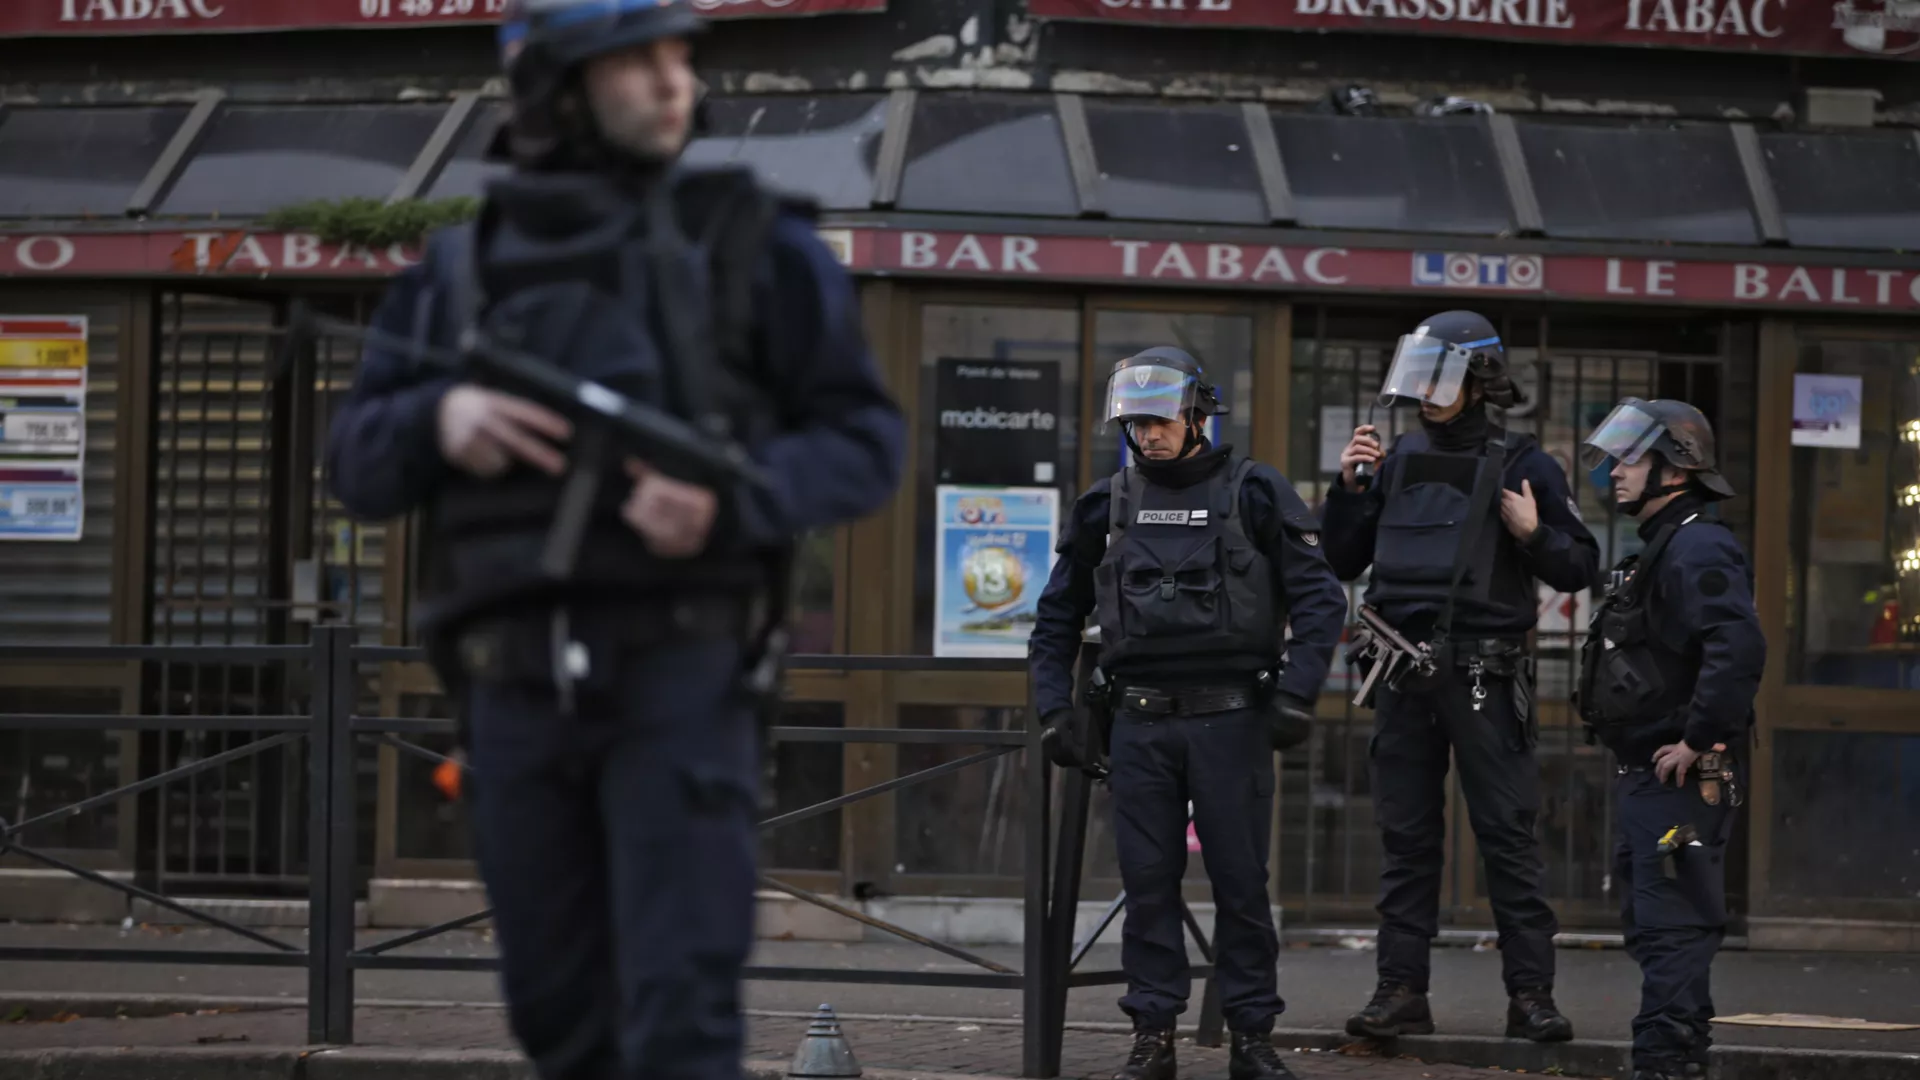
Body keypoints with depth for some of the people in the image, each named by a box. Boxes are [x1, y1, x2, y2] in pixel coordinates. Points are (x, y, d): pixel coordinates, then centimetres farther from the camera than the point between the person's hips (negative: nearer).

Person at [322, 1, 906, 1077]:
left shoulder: (757, 247, 1)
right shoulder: (460, 270, 10)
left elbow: (865, 448, 0)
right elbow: (362, 467, 9)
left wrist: (729, 510, -20)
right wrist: (442, 418, -14)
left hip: (681, 675, -4)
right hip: (521, 695, 4)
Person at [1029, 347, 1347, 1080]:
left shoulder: (1255, 495, -1)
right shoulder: (1107, 506, 9)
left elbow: (1320, 599, -1)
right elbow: (1058, 616, 17)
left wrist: (1295, 695, -11)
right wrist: (1055, 709, 8)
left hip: (1230, 719, -3)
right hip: (1141, 722, 3)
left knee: (1241, 882, 1)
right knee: (1148, 882, 3)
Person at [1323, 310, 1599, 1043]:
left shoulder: (1520, 465, -2)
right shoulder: (1400, 461, 11)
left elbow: (1580, 568, 0)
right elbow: (1343, 564, 16)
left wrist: (1534, 534, -18)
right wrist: (1348, 488, 2)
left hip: (1483, 676, -4)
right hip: (1404, 676, 4)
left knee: (1508, 834, -4)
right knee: (1406, 838, 6)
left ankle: (1531, 995, -1)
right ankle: (1402, 991, 10)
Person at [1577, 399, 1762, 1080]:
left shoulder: (1699, 550, -16)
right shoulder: (1658, 551, 18)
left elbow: (1739, 649, -30)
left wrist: (1698, 742, -25)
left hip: (1680, 782, -11)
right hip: (1645, 779, 11)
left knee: (1672, 928, -11)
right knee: (1653, 928, 16)